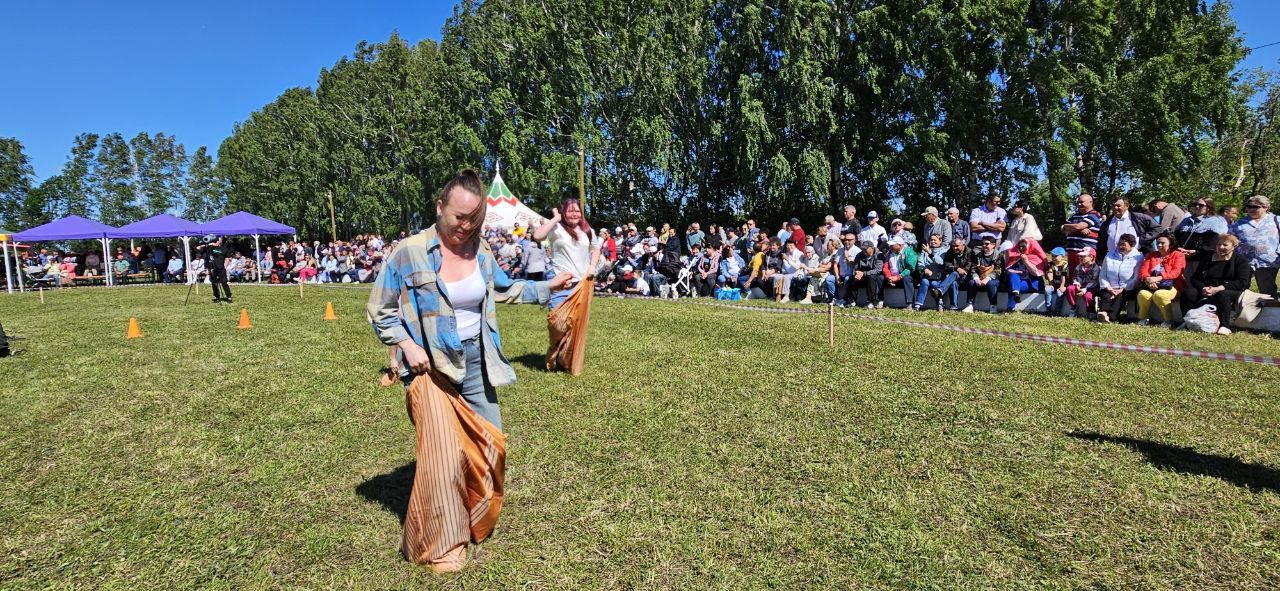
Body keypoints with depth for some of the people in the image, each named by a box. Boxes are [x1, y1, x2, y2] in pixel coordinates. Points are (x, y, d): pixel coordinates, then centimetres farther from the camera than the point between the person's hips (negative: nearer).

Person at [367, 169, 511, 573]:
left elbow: (504, 290, 18)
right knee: (442, 455, -3)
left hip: (476, 362, 5)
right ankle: (441, 545, 21)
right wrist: (407, 346, -14)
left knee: (490, 444, 10)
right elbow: (380, 311, -3)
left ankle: (476, 522, 37)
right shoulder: (409, 252, -12)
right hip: (432, 366, -4)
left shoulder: (481, 251, 0)